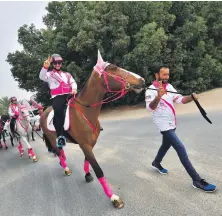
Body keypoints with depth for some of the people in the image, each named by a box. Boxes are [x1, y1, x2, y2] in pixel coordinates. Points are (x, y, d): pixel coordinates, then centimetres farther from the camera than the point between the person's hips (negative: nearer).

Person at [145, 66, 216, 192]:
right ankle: (197, 180, -8)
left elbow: (180, 99, 1)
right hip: (164, 125, -8)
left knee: (166, 145, 23)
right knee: (181, 149, -13)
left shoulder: (169, 87, 6)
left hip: (172, 124, 8)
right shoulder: (151, 90, -16)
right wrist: (158, 96, -49)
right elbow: (150, 107, -30)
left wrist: (191, 97, -20)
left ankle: (156, 163, 49)